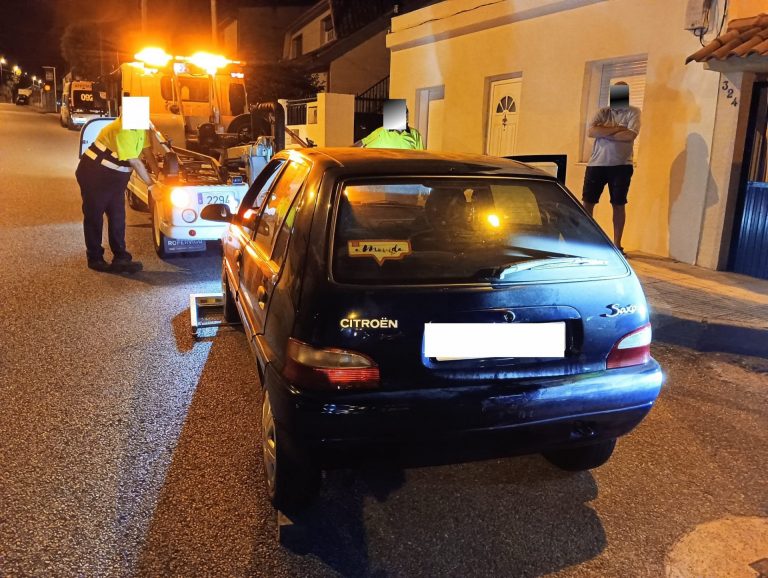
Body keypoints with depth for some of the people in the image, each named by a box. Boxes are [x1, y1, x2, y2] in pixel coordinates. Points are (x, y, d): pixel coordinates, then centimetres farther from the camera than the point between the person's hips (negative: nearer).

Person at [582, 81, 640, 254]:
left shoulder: (633, 112, 2)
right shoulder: (603, 112, 9)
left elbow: (630, 135, -14)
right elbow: (592, 132, -8)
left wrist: (605, 133, -9)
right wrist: (617, 129, -12)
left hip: (621, 165, -2)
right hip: (596, 164, 2)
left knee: (619, 204, 4)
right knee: (588, 202, 1)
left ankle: (617, 244, 11)